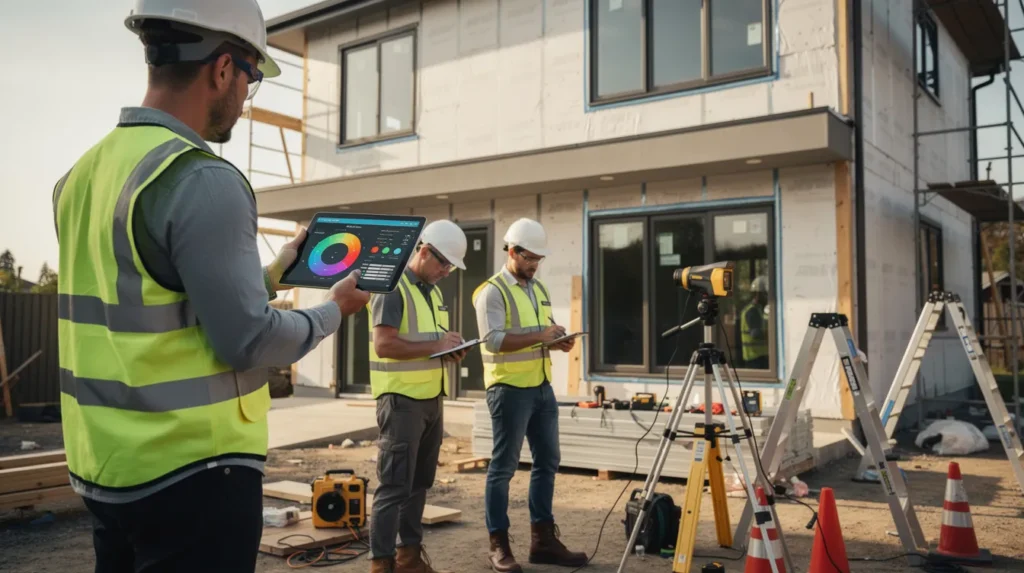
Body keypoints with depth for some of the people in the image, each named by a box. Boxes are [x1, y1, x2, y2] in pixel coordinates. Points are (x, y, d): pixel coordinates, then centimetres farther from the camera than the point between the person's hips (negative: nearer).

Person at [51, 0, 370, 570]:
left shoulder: (82, 175, 6)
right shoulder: (204, 181, -20)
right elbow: (247, 342, -19)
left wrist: (273, 275, 19)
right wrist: (333, 311, -2)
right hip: (190, 473, -8)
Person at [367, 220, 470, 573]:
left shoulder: (433, 292, 15)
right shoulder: (392, 288, -12)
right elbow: (384, 345, -21)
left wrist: (450, 351, 3)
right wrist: (435, 346, -18)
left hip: (432, 399, 9)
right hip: (402, 399, -8)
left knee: (420, 482, 14)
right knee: (395, 485, -4)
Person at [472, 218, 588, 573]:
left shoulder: (539, 288, 15)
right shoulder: (492, 291, -10)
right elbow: (494, 340, -21)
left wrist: (558, 341, 0)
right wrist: (539, 335, -25)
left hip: (542, 387, 8)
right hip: (510, 389, -8)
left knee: (547, 461, 11)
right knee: (504, 466, -1)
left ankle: (543, 539, 21)